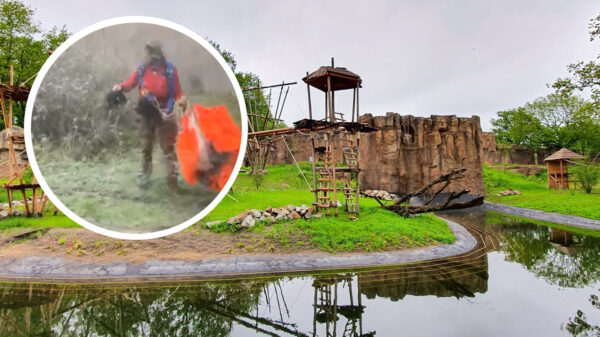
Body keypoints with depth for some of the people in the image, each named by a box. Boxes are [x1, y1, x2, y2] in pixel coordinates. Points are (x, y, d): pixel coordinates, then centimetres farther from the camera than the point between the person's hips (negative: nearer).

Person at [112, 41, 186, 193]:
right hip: (146, 114, 3)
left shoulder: (170, 70, -8)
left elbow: (177, 92, -7)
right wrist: (121, 86, -20)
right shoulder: (141, 69, -3)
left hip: (164, 114, -3)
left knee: (168, 148, -1)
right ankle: (145, 176, 32)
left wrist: (180, 100, -28)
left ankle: (172, 180, 3)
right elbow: (130, 83, 2)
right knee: (146, 147, 15)